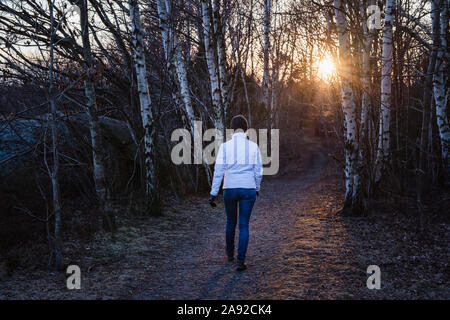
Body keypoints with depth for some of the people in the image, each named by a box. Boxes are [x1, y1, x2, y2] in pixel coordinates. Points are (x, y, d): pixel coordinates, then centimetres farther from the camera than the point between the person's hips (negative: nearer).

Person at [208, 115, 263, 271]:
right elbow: (258, 171, 3)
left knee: (230, 222, 20)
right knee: (244, 225, 5)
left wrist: (213, 193, -5)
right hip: (248, 189, 0)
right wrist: (257, 188, 20)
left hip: (230, 189, 0)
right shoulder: (254, 146, -2)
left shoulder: (225, 146, -6)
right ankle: (241, 261, -2)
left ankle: (230, 253, 38)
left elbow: (218, 171, -9)